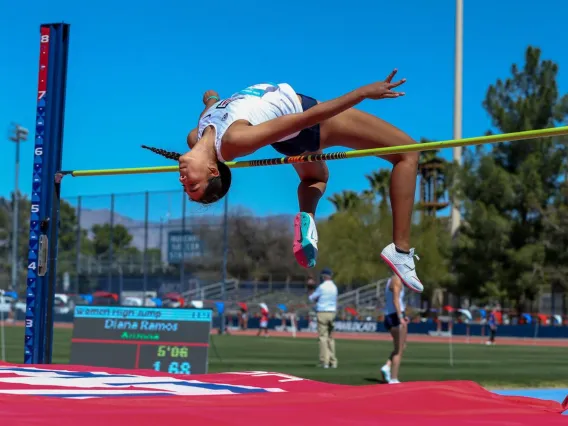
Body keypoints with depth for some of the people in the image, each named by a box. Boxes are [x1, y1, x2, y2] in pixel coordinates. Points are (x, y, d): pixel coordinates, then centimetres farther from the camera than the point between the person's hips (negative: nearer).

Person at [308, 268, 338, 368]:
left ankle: (324, 361, -9)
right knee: (330, 338, 11)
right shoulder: (334, 287, 10)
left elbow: (312, 298, 0)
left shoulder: (321, 287, -10)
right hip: (332, 312, 6)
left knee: (322, 337, -5)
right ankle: (333, 362, 11)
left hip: (322, 312, -6)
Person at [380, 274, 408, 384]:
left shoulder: (391, 280, 18)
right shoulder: (397, 280, -10)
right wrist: (401, 317, -25)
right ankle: (393, 378, -4)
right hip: (396, 315, -9)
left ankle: (387, 366, 0)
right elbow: (395, 300, -20)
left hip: (388, 316, 9)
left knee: (401, 347, 18)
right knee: (399, 350, -4)